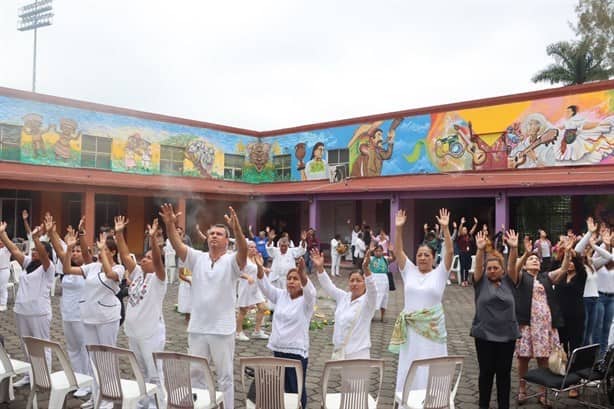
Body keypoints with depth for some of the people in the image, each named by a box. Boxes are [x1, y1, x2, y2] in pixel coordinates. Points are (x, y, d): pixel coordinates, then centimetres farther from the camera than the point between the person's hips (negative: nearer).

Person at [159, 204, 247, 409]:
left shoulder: (232, 261, -7)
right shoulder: (197, 258, 3)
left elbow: (243, 250, -28)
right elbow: (177, 245, -11)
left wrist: (237, 229, -45)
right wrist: (170, 225, -29)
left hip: (222, 330, -4)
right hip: (196, 328, 4)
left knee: (225, 376, 10)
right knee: (196, 373, 17)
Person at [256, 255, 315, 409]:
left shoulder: (306, 301, -7)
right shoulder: (281, 295, 7)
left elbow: (310, 291, -29)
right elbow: (265, 286, -5)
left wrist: (302, 273, -49)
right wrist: (260, 267, -26)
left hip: (297, 351, -5)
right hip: (277, 349, 5)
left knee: (296, 389, 3)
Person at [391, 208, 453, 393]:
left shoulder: (439, 273, 1)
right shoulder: (409, 271, 5)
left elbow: (449, 252, -11)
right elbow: (398, 251, -3)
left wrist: (445, 228, -20)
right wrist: (398, 228, -14)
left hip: (432, 329, -2)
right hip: (410, 329, 2)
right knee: (409, 369, 9)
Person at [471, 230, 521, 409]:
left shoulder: (508, 281, 3)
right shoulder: (481, 281, 0)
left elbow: (512, 263, -12)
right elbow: (478, 265, -17)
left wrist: (514, 247, -30)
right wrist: (480, 249, -35)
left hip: (507, 334, 1)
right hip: (484, 333, -1)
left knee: (504, 372, 10)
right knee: (486, 371, 8)